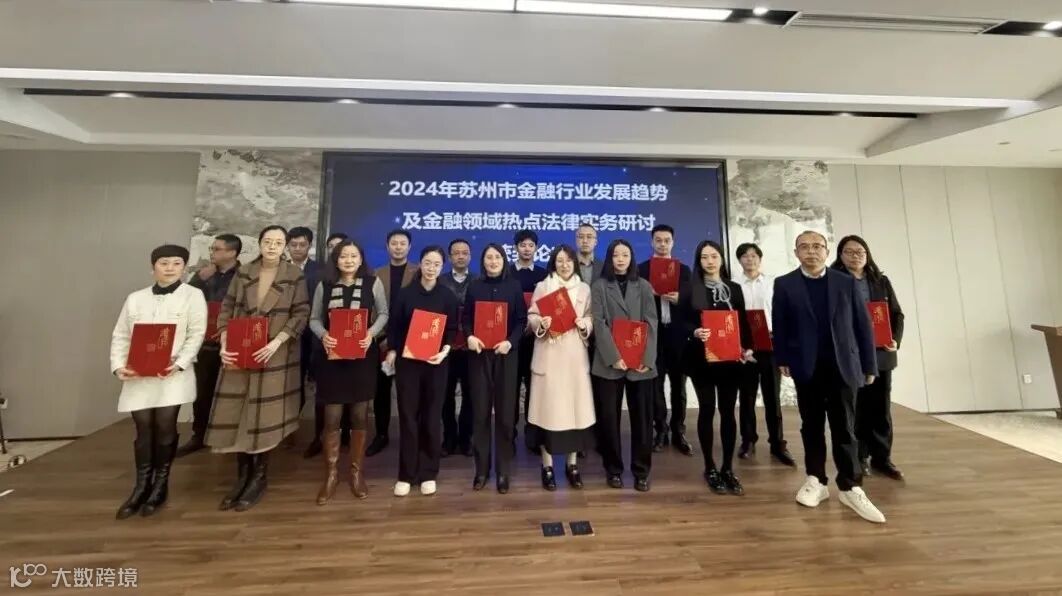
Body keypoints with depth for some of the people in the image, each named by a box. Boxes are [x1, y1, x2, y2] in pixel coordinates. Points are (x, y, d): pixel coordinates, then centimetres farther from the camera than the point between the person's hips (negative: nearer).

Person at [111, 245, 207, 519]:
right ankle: (141, 486, 20)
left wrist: (180, 363, -18)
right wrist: (118, 366, -5)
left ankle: (160, 486, 16)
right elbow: (120, 336, 10)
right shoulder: (135, 298, 12)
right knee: (144, 428, 5)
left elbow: (196, 335, -6)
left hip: (172, 374, -3)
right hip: (138, 375, 3)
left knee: (165, 426, -1)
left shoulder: (193, 295, 0)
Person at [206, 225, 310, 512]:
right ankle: (242, 476, 24)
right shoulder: (243, 273, 7)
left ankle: (259, 479, 19)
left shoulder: (295, 276, -3)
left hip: (276, 356, -3)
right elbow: (226, 310, 6)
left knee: (265, 416, 3)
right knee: (235, 414, 7)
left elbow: (301, 315, -8)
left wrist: (276, 342, -19)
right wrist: (224, 344, -7)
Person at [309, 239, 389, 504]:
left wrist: (371, 333, -13)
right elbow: (314, 319, 7)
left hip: (363, 356, -1)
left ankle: (357, 472, 25)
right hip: (331, 356, 1)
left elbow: (383, 314, 4)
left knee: (360, 415, 9)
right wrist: (323, 334, -13)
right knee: (332, 417, 5)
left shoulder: (373, 283, 0)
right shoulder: (324, 285, 4)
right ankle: (331, 474, 24)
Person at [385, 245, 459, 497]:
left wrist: (445, 351, -14)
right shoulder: (405, 293, 4)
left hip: (436, 362, 0)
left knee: (432, 416, 6)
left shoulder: (448, 296, 3)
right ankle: (406, 474, 17)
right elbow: (394, 325, 5)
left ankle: (429, 473, 19)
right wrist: (391, 350, -6)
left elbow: (452, 329, 1)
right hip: (407, 361, 0)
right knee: (407, 416, 4)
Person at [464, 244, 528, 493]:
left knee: (505, 412, 3)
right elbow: (465, 317, 7)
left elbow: (522, 320, 1)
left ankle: (503, 471, 16)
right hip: (479, 354, 1)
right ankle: (481, 468, 18)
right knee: (480, 412, 4)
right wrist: (470, 336, -12)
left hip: (506, 354, -1)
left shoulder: (514, 286, 4)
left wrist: (510, 342, -14)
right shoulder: (474, 286, 7)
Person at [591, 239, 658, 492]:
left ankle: (641, 470, 21)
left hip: (641, 362, 2)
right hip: (609, 362, -1)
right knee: (609, 416, 4)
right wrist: (614, 357, -15)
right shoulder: (599, 286, 4)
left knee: (642, 416, 6)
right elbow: (599, 324, -5)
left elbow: (651, 323, 3)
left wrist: (647, 359, -9)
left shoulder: (643, 286, 10)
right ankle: (614, 469, 21)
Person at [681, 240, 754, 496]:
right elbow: (683, 322, -4)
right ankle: (710, 468, 17)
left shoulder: (734, 289, 10)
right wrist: (695, 332, -24)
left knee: (728, 410, 7)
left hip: (730, 357, 3)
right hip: (702, 358, -3)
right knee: (707, 410, 3)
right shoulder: (690, 290, 0)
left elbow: (743, 322, 10)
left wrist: (747, 348, -3)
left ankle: (728, 468, 20)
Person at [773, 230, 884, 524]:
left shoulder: (846, 282, 6)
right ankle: (816, 481, 22)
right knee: (811, 426, 10)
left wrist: (869, 365, 2)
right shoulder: (784, 284, 2)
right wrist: (782, 360, -5)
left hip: (843, 366, 1)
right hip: (807, 367, 0)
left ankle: (851, 488, 17)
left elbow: (863, 325, 5)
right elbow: (779, 326, 0)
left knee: (844, 428, 6)